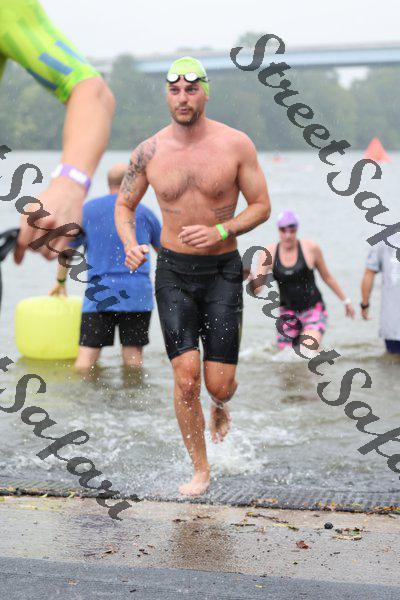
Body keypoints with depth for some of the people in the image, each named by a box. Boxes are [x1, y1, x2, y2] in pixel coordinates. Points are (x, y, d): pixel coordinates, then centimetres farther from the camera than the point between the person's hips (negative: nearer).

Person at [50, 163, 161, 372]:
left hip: (99, 293, -1)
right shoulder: (143, 212, 11)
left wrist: (60, 282, 34)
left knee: (86, 356, -8)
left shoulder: (87, 209, 11)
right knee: (133, 354, 2)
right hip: (137, 292, 1)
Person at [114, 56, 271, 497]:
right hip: (173, 272, 1)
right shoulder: (149, 152, -2)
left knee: (219, 384, -4)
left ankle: (220, 406, 36)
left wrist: (220, 231, -18)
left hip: (223, 271, -1)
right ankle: (200, 469, 10)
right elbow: (124, 204, 11)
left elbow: (262, 206, -1)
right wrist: (129, 244, -9)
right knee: (186, 378, -9)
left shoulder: (236, 145, -7)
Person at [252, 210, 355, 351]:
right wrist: (251, 280, -31)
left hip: (313, 309, -3)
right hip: (288, 312, 3)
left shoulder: (310, 248, -7)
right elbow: (257, 289, -8)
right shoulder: (269, 253, -4)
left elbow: (327, 277, 8)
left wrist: (345, 301, 16)